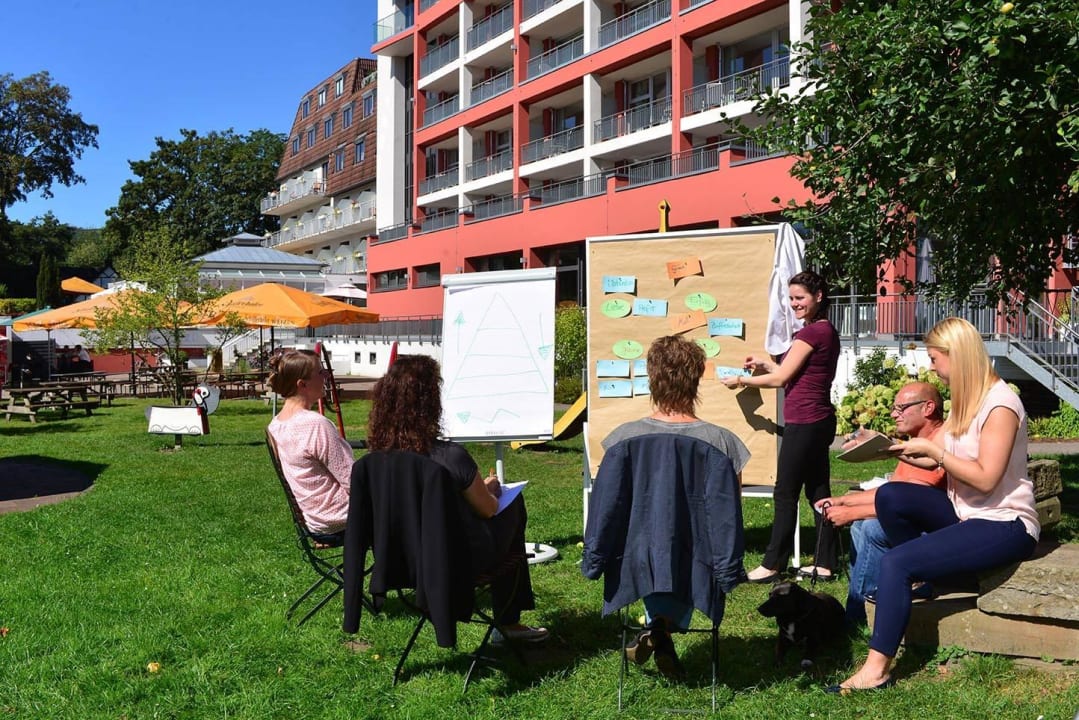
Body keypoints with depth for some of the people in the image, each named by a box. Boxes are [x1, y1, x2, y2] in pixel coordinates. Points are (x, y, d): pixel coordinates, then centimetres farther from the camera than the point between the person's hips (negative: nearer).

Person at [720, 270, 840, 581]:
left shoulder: (812, 332, -15)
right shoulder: (827, 331, 15)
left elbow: (780, 379, -14)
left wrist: (741, 380, -2)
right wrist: (766, 363, 15)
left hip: (804, 423, -10)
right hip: (819, 421, 10)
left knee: (785, 493, -2)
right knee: (818, 491, 12)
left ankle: (772, 565, 6)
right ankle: (825, 564, 18)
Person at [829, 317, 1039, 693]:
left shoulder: (1000, 404, -17)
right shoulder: (966, 399, 10)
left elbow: (985, 478, -23)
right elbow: (941, 461, 8)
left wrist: (932, 448, -19)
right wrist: (891, 448, 0)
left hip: (1005, 525, -9)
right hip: (966, 512, 9)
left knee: (895, 562, -23)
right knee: (890, 496, -10)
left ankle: (877, 668, -17)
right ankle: (921, 578, 4)